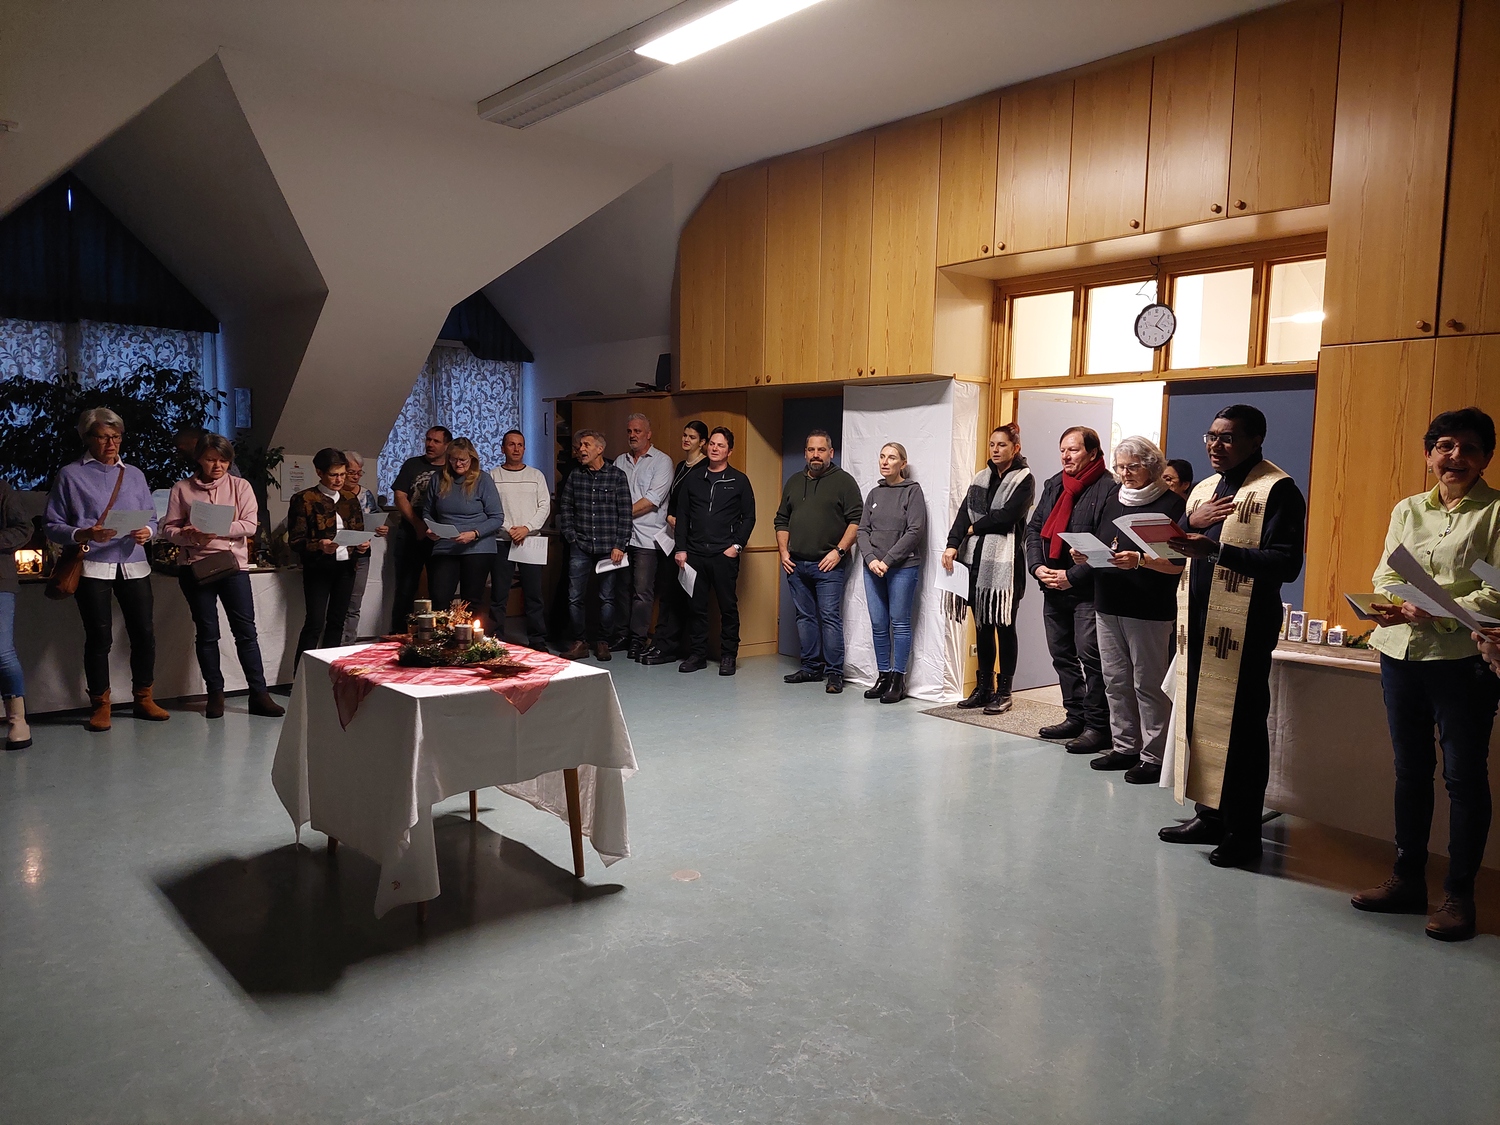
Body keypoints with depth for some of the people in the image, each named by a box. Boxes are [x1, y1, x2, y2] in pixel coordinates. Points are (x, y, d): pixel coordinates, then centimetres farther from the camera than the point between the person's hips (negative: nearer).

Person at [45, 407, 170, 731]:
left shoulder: (134, 475, 16)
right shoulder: (70, 475, 5)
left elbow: (152, 519, 14)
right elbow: (53, 526, 1)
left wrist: (147, 532, -8)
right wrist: (83, 535, -17)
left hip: (133, 565, 3)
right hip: (92, 567, -3)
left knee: (144, 633, 0)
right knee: (99, 637, -1)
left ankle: (143, 698, 14)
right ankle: (100, 705, 12)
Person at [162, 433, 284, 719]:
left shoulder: (240, 486, 5)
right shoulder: (182, 489, 6)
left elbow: (250, 525, -4)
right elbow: (169, 528, 2)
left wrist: (218, 530, -18)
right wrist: (191, 536, -17)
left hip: (233, 564, 0)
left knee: (246, 630, -2)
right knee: (207, 632, 7)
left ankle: (259, 694, 1)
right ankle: (215, 694, 17)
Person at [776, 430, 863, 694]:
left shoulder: (843, 481, -1)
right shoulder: (794, 482, 16)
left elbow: (856, 520, -7)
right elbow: (782, 520, 20)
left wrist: (839, 551, -14)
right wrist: (783, 552, 8)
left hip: (828, 566, -6)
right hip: (796, 564, 6)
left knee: (830, 617, -8)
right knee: (805, 617, 10)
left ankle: (834, 673, -3)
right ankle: (811, 667, 19)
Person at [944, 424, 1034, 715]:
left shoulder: (1024, 479, -1)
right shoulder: (981, 478, 16)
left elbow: (1007, 515, -14)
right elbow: (964, 512, 4)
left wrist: (975, 527, -3)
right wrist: (953, 544, -10)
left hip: (1004, 562, -5)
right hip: (976, 559, 6)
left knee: (1004, 626, 0)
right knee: (982, 625, 10)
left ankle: (1003, 691, 8)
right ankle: (984, 686, 19)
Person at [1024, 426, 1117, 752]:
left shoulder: (1108, 489, -9)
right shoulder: (1054, 485, 15)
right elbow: (1034, 528, 16)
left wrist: (1073, 576, -17)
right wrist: (1037, 566, -1)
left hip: (1089, 591, -8)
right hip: (1053, 588, 8)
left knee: (1091, 656, -7)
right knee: (1061, 654, 13)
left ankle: (1098, 725, 1)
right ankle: (1076, 716, 24)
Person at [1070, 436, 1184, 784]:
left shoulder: (1172, 504, -5)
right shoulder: (1114, 501, 16)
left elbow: (1178, 562, -12)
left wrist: (1141, 560, -26)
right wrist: (1085, 555, 0)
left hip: (1149, 611, -7)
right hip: (1108, 606, 7)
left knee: (1148, 684, -3)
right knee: (1115, 680, 11)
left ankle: (1154, 756, 5)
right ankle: (1124, 747, 22)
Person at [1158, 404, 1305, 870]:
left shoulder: (1278, 490, -7)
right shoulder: (1204, 488, 18)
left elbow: (1287, 564, -16)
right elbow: (1183, 548, 18)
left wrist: (1216, 549, -24)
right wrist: (1190, 523, -2)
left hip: (1243, 624, -7)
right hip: (1197, 620, 8)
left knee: (1239, 725, -2)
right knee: (1197, 716, 11)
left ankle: (1243, 834, 8)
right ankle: (1209, 816, 23)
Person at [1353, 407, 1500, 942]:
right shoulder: (1407, 510, 12)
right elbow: (1385, 575, 8)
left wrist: (1437, 612, -22)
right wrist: (1389, 607, -13)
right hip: (1401, 653, 5)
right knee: (1410, 769, 13)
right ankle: (1408, 879, 24)